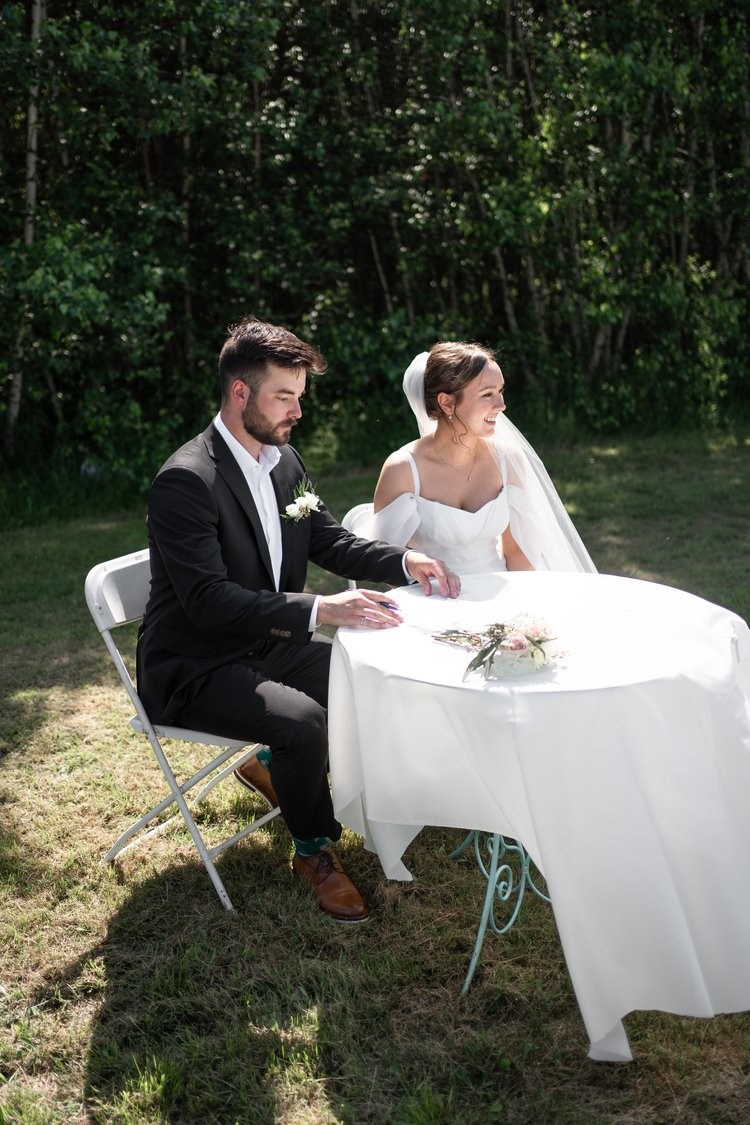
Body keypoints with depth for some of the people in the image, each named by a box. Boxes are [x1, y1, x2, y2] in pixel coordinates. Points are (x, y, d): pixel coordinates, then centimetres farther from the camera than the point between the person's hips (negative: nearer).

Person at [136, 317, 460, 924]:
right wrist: (319, 609, -42)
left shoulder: (284, 459, 2)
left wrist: (405, 562, -9)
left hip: (267, 642, 8)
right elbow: (209, 600, -32)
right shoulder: (186, 479, -24)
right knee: (301, 720, -30)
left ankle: (276, 767, 22)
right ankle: (314, 850, -2)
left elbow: (330, 541, 9)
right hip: (195, 666, -8)